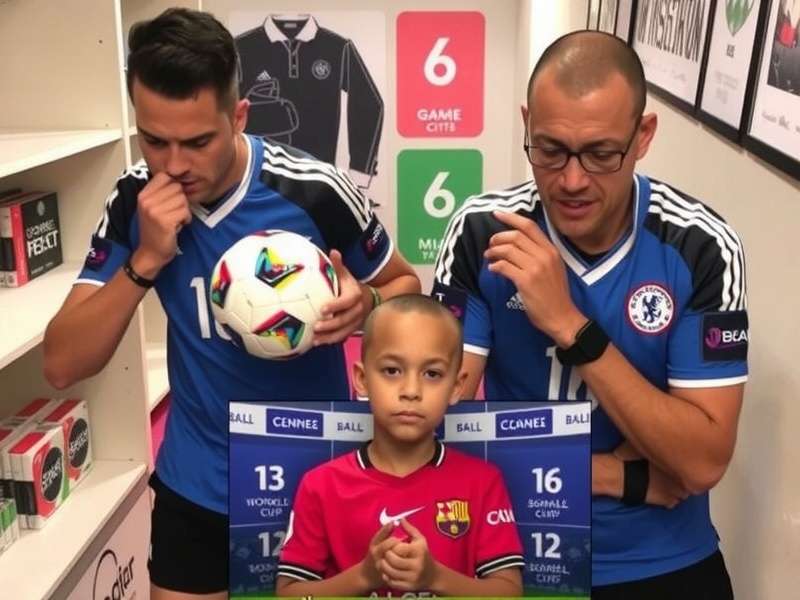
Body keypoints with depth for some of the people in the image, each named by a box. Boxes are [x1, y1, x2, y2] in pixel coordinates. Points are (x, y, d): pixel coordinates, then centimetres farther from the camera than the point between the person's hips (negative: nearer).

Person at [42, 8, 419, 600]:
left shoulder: (316, 193, -20)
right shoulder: (135, 201, -11)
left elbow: (406, 284, -3)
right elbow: (63, 366, -12)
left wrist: (364, 304, -26)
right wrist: (145, 260, -25)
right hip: (196, 483, 3)